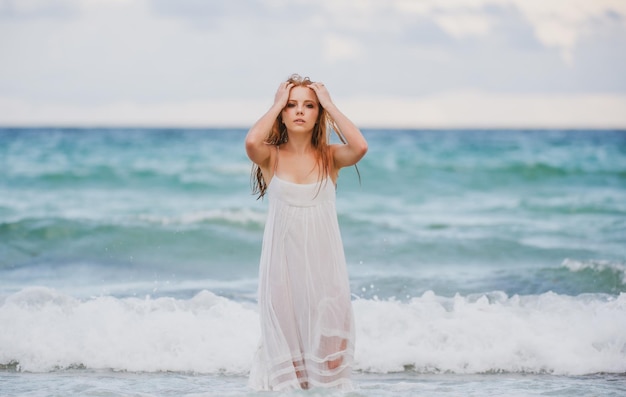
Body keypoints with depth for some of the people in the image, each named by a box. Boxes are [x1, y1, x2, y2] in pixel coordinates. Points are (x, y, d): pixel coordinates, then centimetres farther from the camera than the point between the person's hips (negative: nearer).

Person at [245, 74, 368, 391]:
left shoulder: (330, 157, 1)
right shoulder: (271, 157, -1)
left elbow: (360, 146, -21)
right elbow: (252, 142, -24)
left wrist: (329, 104, -10)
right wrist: (277, 104, -10)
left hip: (323, 261, 0)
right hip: (282, 260, 0)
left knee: (327, 348, -1)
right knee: (284, 344, 6)